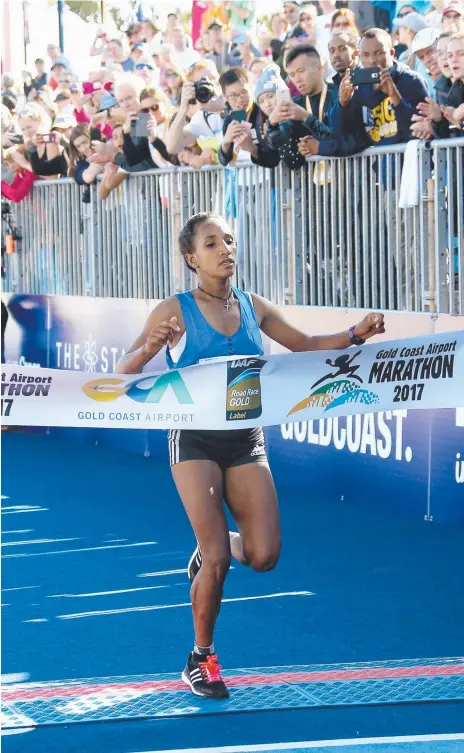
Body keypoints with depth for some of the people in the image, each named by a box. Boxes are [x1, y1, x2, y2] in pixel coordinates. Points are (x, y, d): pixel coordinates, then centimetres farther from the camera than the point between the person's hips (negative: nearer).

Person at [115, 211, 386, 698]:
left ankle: (209, 550, 29)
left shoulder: (253, 307, 6)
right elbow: (124, 372, -11)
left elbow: (304, 346, 15)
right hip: (195, 440, -4)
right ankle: (201, 658, 13)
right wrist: (150, 347, -33)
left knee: (264, 556, -6)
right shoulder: (175, 311, -7)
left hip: (246, 441, 4)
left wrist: (355, 336, -1)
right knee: (218, 560, -9)